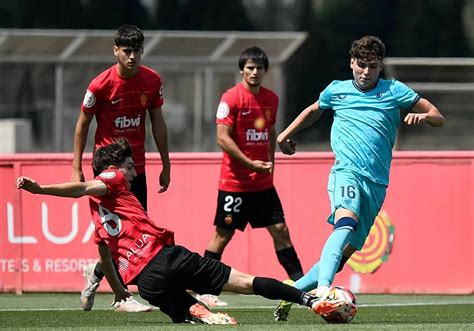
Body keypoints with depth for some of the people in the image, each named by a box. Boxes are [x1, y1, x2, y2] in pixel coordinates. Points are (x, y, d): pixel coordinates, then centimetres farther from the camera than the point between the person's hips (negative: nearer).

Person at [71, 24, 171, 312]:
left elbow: (158, 123, 8)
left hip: (137, 166, 5)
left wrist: (166, 166, 8)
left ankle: (96, 273, 30)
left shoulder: (152, 81, -1)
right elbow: (82, 125, -3)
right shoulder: (100, 85, -13)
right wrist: (77, 168, -6)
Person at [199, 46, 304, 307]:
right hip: (234, 182, -5)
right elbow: (223, 138, -15)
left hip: (263, 182, 5)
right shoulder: (231, 98, -11)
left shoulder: (271, 99, 9)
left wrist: (270, 162, 13)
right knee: (223, 234, 0)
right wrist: (250, 163, -18)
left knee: (280, 230, 3)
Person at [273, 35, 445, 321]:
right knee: (346, 223, -33)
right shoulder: (336, 91, 14)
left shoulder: (394, 91, 11)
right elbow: (314, 110, 37)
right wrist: (287, 133, 36)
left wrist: (423, 116, -13)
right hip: (346, 171, -2)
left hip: (377, 183, 2)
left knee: (345, 253, -3)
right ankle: (323, 289, -51)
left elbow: (438, 118, 8)